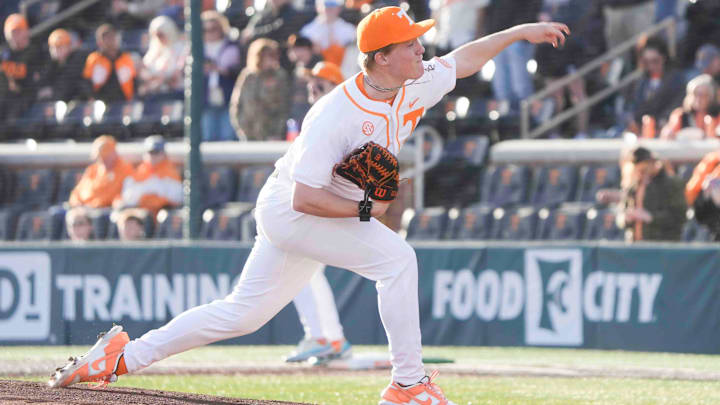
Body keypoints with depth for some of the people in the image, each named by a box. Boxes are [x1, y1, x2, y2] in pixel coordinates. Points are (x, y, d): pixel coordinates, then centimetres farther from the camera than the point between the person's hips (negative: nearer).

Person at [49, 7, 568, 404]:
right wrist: (365, 209, -24)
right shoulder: (336, 115, -29)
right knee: (396, 257, -21)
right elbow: (305, 198, -30)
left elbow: (462, 61, 12)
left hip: (331, 217, 8)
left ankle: (125, 355, 19)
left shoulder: (410, 90, -5)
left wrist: (520, 32, 8)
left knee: (244, 312, 12)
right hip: (286, 211, -8)